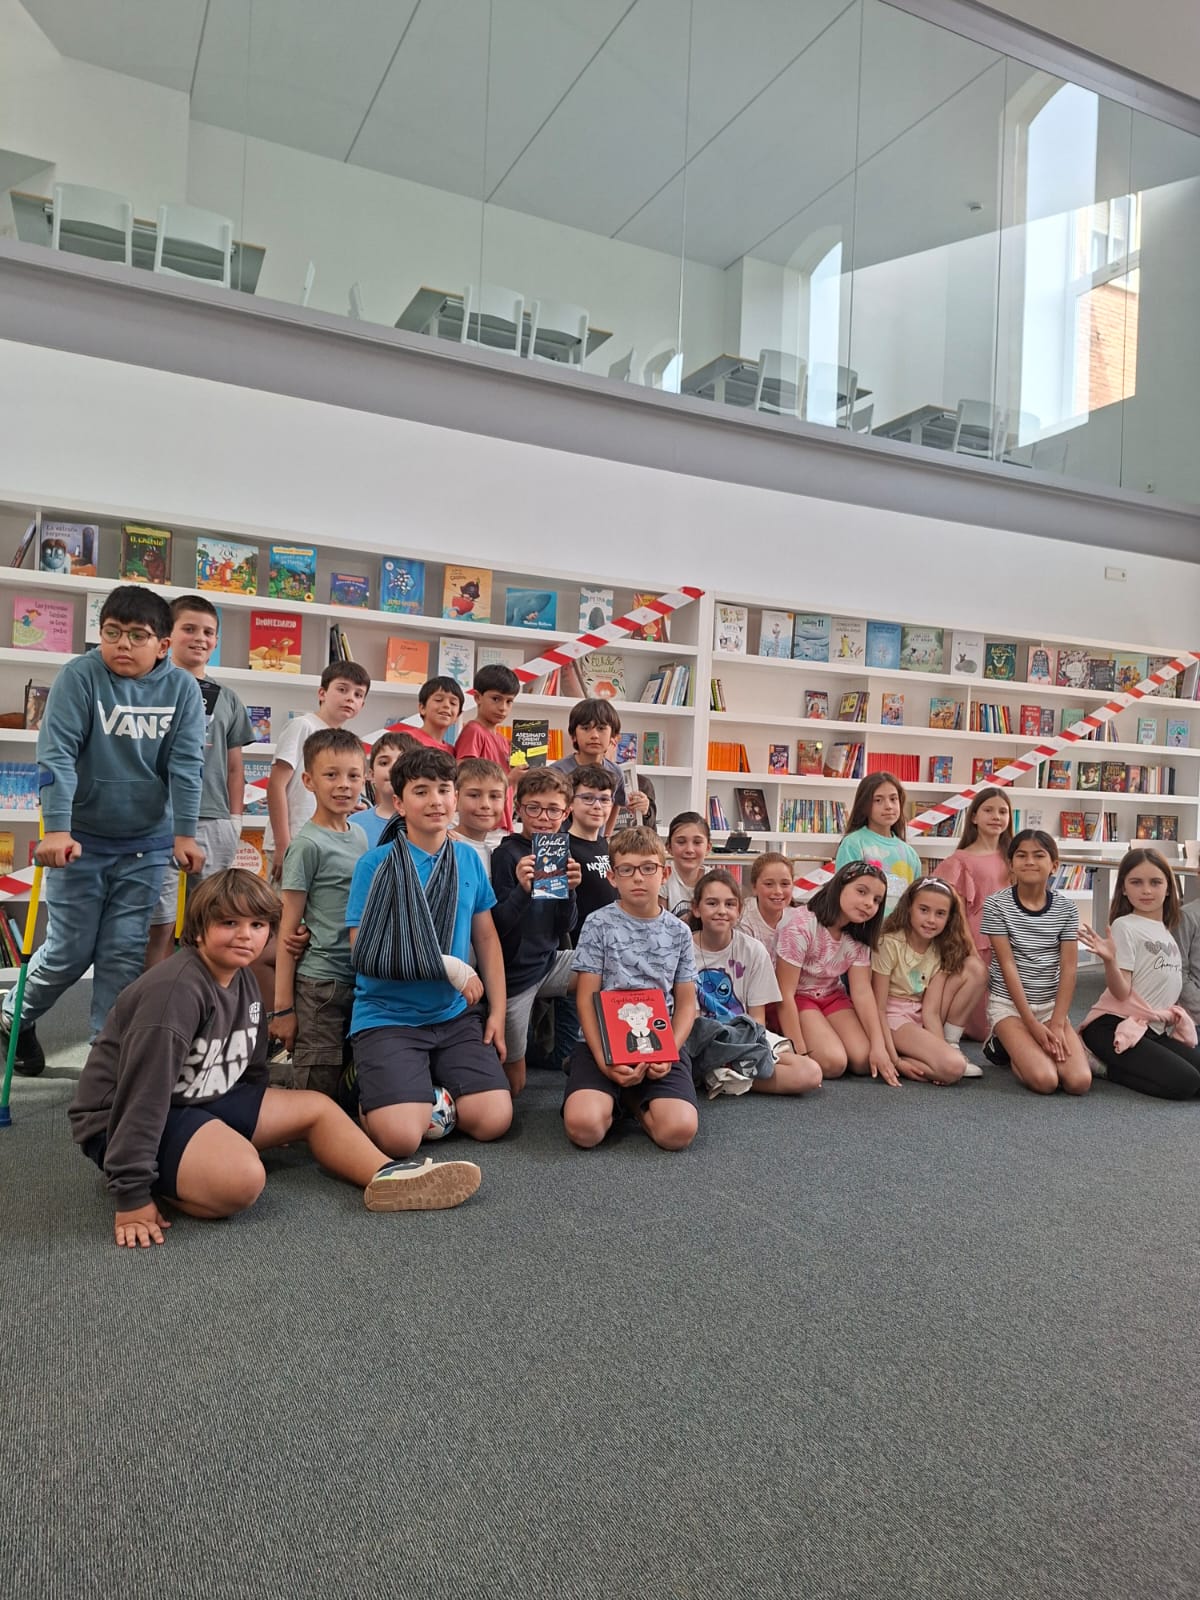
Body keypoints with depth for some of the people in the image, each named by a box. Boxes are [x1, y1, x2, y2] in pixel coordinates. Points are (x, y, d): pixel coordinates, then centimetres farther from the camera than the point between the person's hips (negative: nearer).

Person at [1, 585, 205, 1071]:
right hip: (81, 839, -1)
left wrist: (184, 834, -11)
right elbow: (57, 754, -17)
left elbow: (185, 764, -6)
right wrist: (56, 830, -24)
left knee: (126, 953, 4)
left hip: (147, 844, 2)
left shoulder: (182, 688, -5)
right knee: (71, 950, 6)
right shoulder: (79, 676, -11)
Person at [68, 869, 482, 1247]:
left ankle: (389, 1177, -2)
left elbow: (251, 1070, 15)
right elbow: (144, 1092, -28)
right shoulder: (176, 989, -27)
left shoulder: (243, 980, 2)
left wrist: (265, 1121, 19)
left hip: (205, 1103, 9)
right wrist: (132, 1195, -28)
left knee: (316, 1107, 7)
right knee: (242, 1178, -33)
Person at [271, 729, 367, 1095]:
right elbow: (289, 927, -9)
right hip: (320, 984, -6)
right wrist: (282, 1007, -11)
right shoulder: (308, 844, -10)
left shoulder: (361, 837, 9)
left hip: (363, 980, 7)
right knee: (315, 1094, -1)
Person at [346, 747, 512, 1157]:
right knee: (401, 1136, -20)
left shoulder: (469, 860, 6)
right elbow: (365, 951, -12)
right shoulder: (375, 863, -8)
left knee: (493, 1121, -10)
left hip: (457, 1015, 4)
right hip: (387, 1017, -4)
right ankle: (373, 1095, 14)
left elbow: (486, 938, 11)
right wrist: (447, 967, -16)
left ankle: (436, 1087, 19)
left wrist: (497, 1012, 4)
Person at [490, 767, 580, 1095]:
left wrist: (570, 889, -16)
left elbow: (565, 927, 2)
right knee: (513, 1085, 3)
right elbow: (497, 927, -17)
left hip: (548, 962, 6)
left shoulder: (561, 850, 2)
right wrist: (523, 888, -32)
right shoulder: (506, 854, -15)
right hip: (513, 975, -5)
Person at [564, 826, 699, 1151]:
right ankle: (612, 1097, 9)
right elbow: (586, 999, -2)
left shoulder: (678, 932, 9)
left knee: (679, 1131, -25)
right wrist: (604, 1061, -16)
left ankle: (634, 1100, 9)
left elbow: (686, 1004, 10)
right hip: (604, 1040, -1)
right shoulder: (599, 924, 1)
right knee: (584, 1127, -28)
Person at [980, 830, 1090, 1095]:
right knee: (1045, 1080, -23)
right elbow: (1008, 966, -11)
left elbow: (1068, 969, -3)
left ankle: (1024, 1049, 13)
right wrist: (1032, 1024, -15)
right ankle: (1004, 1046, 10)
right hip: (1009, 1003, -3)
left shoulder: (1065, 909, 1)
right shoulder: (996, 905, -9)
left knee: (1080, 1081, -17)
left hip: (1052, 1004, 4)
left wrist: (1057, 1024, -12)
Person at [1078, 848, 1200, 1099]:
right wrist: (1109, 960, -32)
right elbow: (1121, 992, -16)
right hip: (1116, 1027, -8)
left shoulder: (1167, 929, 15)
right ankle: (1108, 1066, -1)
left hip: (1158, 1028, 8)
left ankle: (1115, 1061, 4)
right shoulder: (1125, 926, -9)